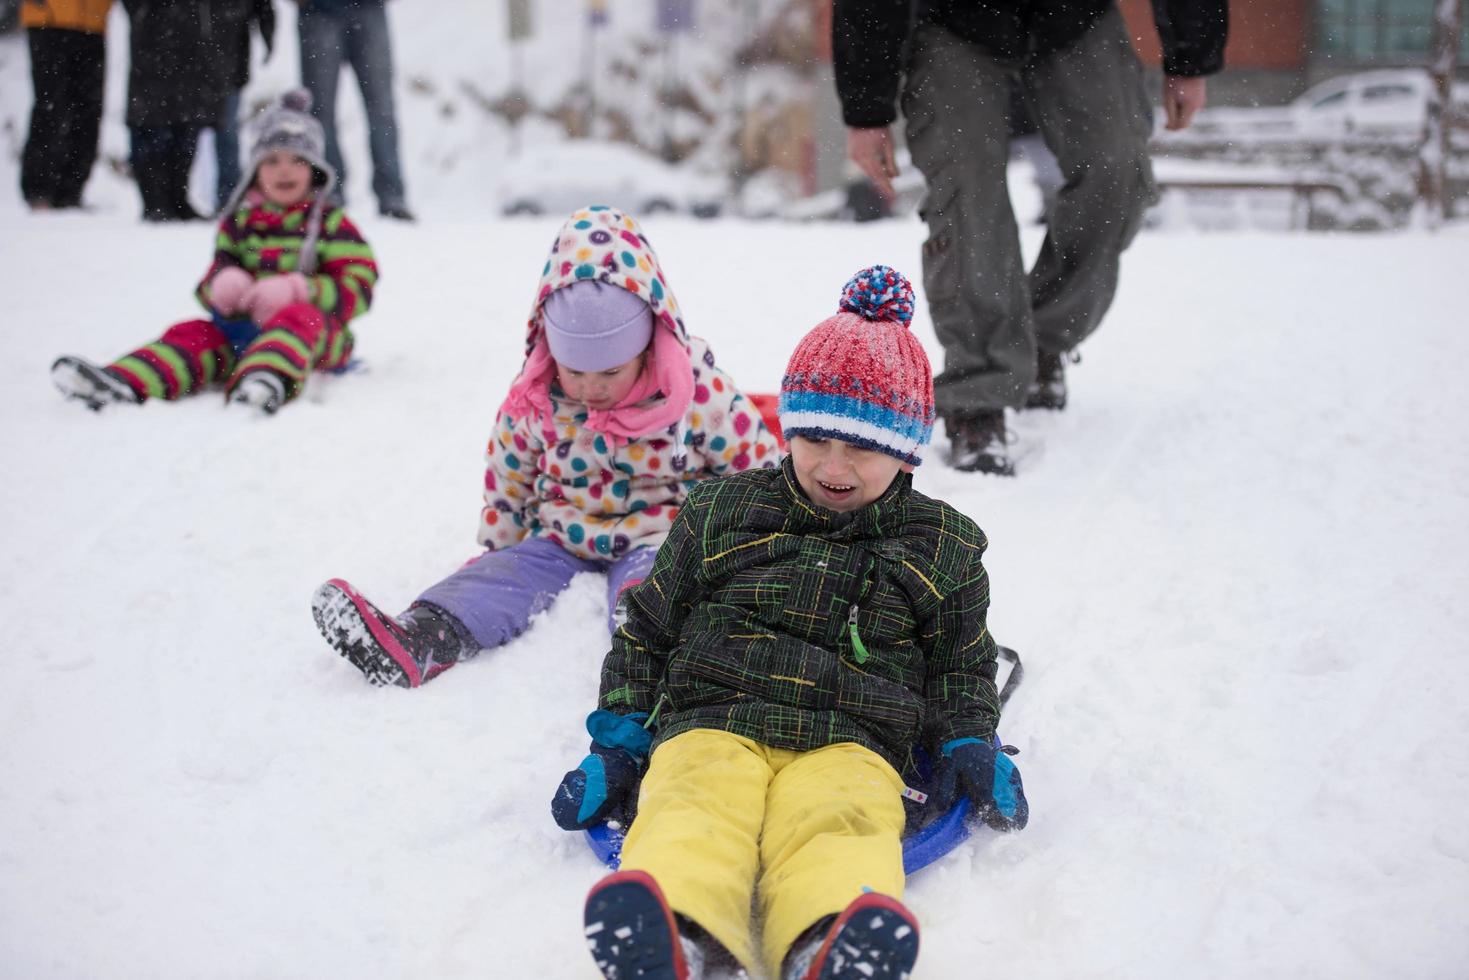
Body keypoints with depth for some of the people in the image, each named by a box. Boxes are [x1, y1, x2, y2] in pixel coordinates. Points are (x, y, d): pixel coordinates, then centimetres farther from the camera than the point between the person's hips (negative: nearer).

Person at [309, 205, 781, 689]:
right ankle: (420, 639, -47)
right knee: (509, 571, -23)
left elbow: (759, 467, -2)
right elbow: (506, 485, 14)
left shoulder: (698, 394, -11)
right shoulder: (535, 402, -1)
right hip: (562, 537, 4)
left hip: (660, 538, -3)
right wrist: (498, 554, 17)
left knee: (645, 582, -36)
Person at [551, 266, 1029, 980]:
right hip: (710, 721, 1)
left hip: (848, 742, 0)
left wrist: (968, 746, 9)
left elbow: (961, 665, 28)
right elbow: (648, 630, 23)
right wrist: (618, 740, 14)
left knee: (840, 823, -38)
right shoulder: (722, 512, 18)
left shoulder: (940, 547, 18)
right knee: (696, 808, -37)